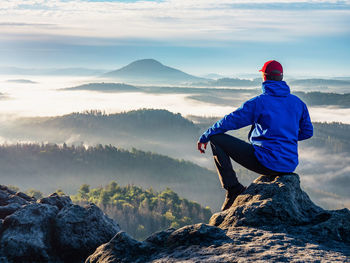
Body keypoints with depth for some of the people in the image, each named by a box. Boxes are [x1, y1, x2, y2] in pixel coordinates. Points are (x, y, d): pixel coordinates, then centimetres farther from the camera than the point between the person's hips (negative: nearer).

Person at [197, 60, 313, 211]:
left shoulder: (258, 102, -8)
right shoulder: (298, 103, 8)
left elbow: (230, 121, -5)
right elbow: (307, 131, 17)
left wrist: (205, 136, 7)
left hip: (267, 162, -6)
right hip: (290, 166, 7)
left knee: (217, 139, 1)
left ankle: (233, 189, -4)